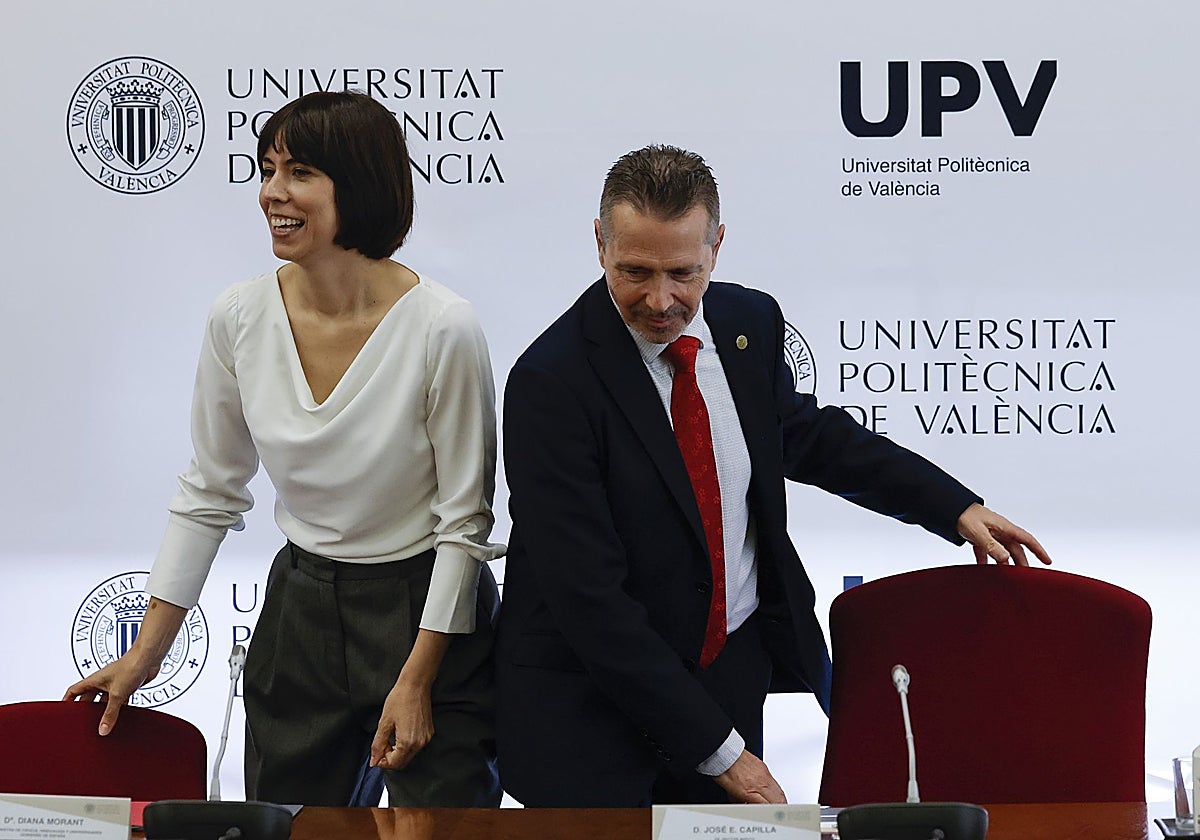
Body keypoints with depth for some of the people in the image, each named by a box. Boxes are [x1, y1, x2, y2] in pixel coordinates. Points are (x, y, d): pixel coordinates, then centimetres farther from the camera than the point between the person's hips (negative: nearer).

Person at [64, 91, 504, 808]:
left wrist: (416, 682, -12)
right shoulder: (239, 318, -6)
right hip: (300, 609, 4)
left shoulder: (444, 329, -19)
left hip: (428, 613, -4)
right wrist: (145, 654, 5)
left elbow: (465, 520, -12)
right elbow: (209, 494, 6)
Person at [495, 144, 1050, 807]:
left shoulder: (750, 324, -1)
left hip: (735, 671, 5)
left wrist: (956, 508, 12)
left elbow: (806, 434, 20)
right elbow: (588, 598, -23)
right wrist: (717, 749, -22)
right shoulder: (551, 382, -21)